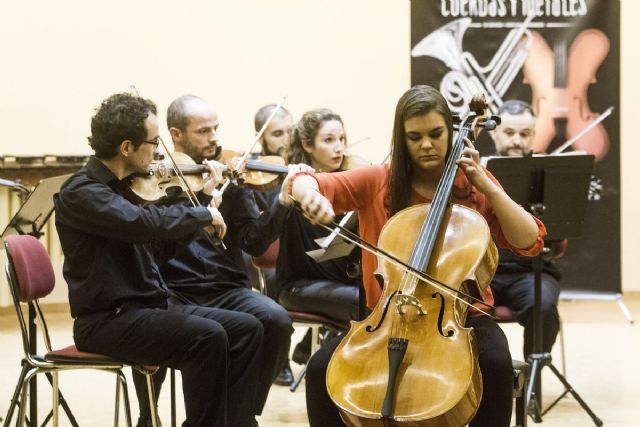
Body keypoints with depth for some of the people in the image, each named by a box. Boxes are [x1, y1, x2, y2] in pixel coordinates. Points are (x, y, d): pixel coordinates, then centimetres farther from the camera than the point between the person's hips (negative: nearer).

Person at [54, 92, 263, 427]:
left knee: (247, 329, -3)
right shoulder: (81, 193, -16)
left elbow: (159, 240, 21)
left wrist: (207, 206, 11)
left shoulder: (126, 186, 11)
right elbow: (144, 223, -33)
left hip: (151, 305, 9)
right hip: (107, 320, -9)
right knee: (207, 337, -28)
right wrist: (204, 214, -19)